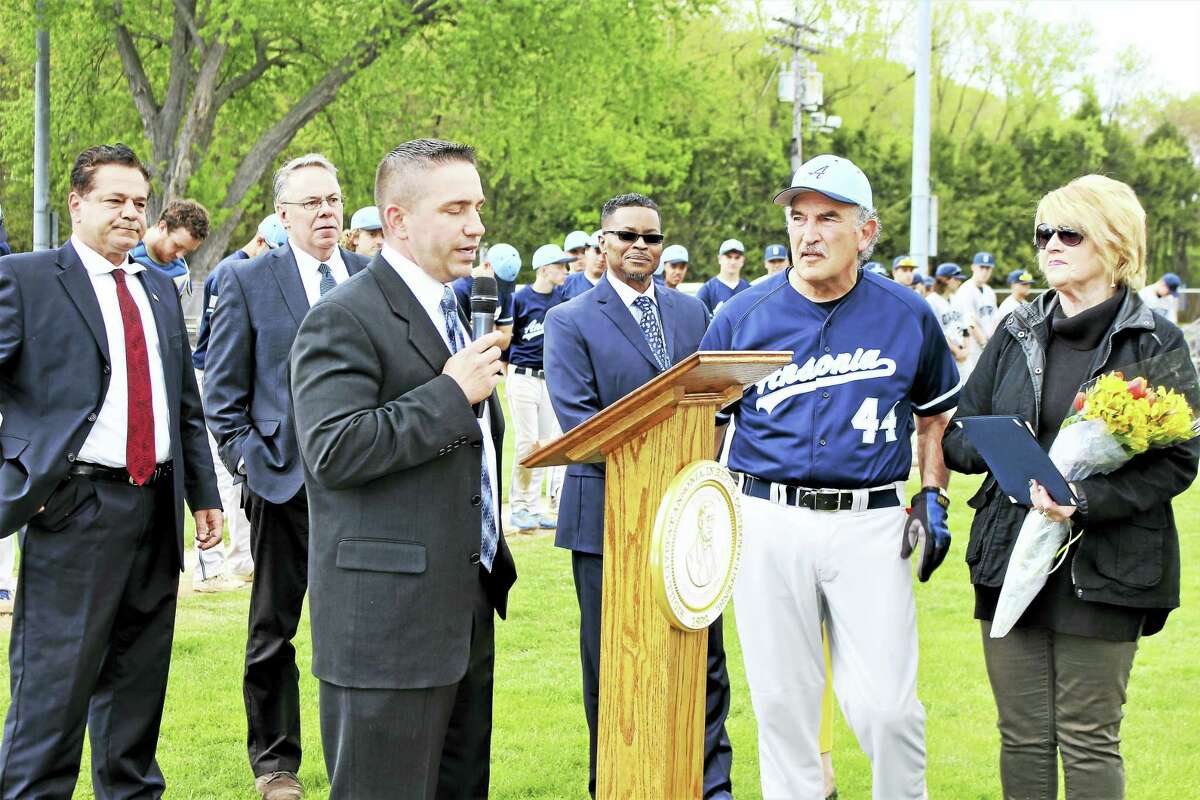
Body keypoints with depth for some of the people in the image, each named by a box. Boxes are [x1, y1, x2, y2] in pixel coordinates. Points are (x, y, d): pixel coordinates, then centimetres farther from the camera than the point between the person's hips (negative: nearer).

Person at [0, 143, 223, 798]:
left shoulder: (161, 289, 17)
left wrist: (204, 494, 17)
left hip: (156, 507, 6)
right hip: (74, 508, -6)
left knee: (138, 680, 14)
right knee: (53, 683, -4)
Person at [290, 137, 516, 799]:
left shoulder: (451, 312, 18)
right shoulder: (344, 320, -12)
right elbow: (333, 452, -23)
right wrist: (453, 392, -20)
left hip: (468, 612, 9)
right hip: (389, 618, -9)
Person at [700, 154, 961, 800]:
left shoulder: (907, 317, 4)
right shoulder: (742, 317, 3)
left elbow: (936, 411, 19)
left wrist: (933, 494, 8)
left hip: (870, 523, -1)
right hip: (767, 522, 1)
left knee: (885, 706, -5)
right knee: (781, 699, 6)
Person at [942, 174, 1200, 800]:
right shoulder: (1017, 333, 10)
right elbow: (958, 437, 11)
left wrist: (1087, 500, -21)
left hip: (1103, 568, -4)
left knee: (1088, 742, 2)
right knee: (1022, 738, 8)